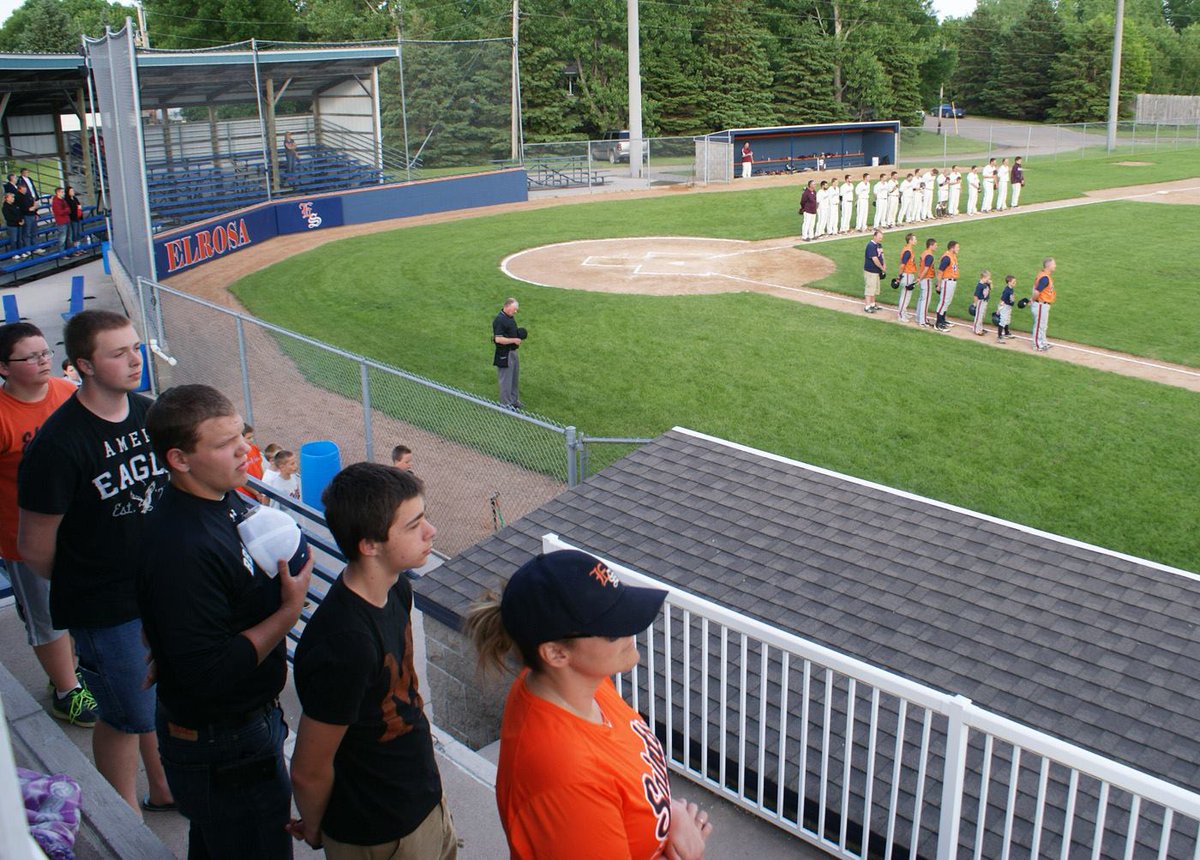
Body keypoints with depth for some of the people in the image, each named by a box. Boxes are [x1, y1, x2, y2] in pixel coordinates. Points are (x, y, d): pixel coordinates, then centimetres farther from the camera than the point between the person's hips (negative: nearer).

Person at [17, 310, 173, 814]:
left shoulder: (148, 413, -2)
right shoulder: (58, 444, -23)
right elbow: (35, 548, -15)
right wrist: (85, 585, 2)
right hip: (105, 611, -6)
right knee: (126, 716, 10)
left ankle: (164, 789, 45)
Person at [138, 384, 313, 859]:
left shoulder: (228, 498, -3)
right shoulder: (180, 551, -33)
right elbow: (208, 673, -31)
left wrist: (286, 563, -2)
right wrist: (290, 610, -27)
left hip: (249, 713, 9)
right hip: (220, 745, -9)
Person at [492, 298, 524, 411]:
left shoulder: (510, 317, 9)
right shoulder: (499, 320, -22)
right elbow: (498, 339, -27)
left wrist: (518, 335, 5)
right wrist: (514, 340, -21)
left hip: (513, 352, 10)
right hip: (504, 354, -10)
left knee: (515, 378, 20)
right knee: (506, 380, 2)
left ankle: (514, 400, 35)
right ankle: (505, 404, 13)